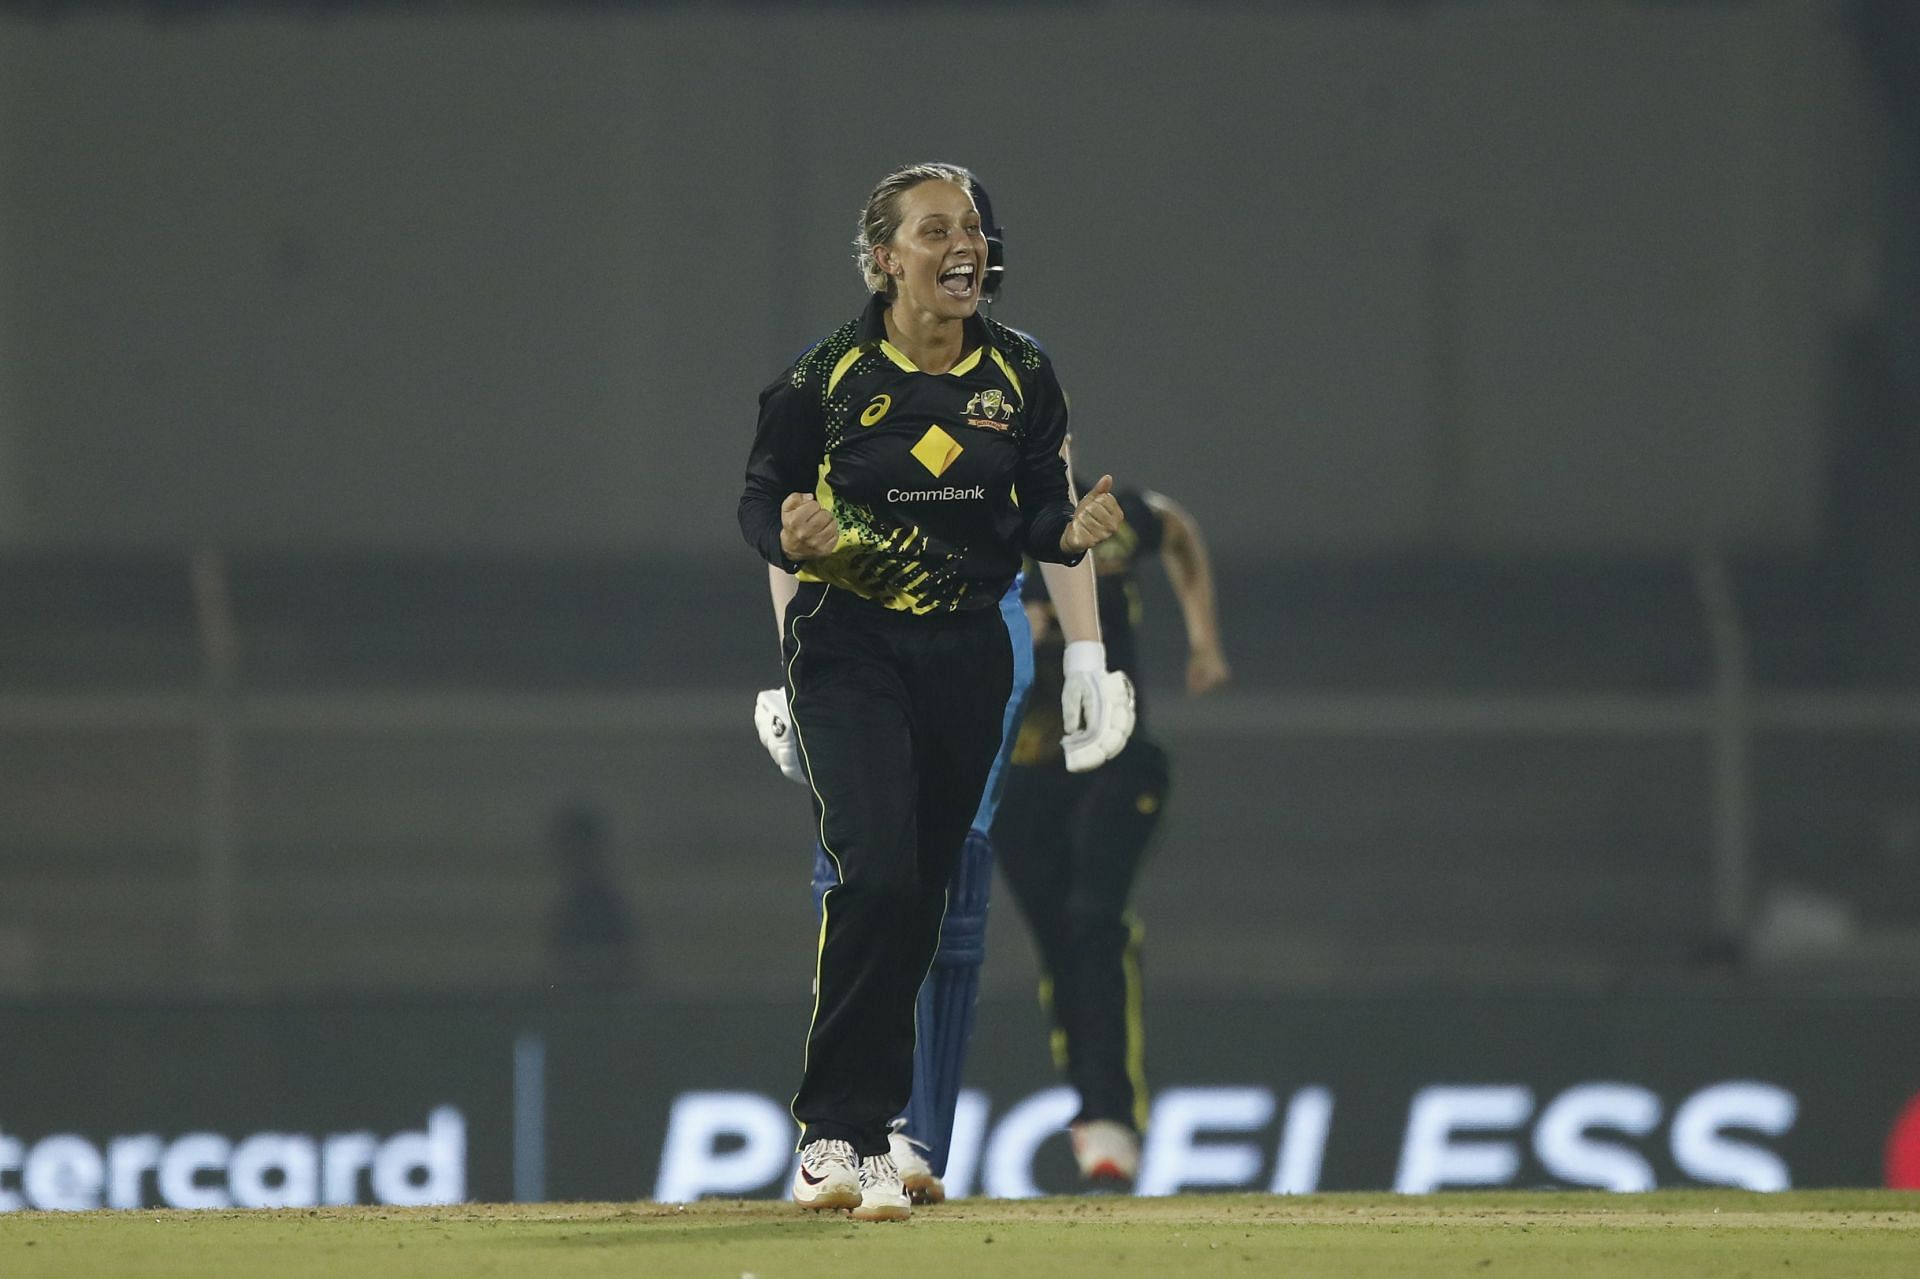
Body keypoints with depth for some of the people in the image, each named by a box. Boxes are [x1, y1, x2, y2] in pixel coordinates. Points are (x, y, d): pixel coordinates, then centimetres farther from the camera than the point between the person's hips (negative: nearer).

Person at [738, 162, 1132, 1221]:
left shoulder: (1020, 376, 4)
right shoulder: (828, 375, -6)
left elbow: (1039, 510, 8)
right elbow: (760, 499, 0)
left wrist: (1071, 530, -15)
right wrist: (794, 538, -22)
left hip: (969, 653, 4)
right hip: (850, 646, -4)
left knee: (924, 891, 7)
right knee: (875, 872, -20)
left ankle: (851, 1122, 19)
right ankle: (839, 1136, -19)